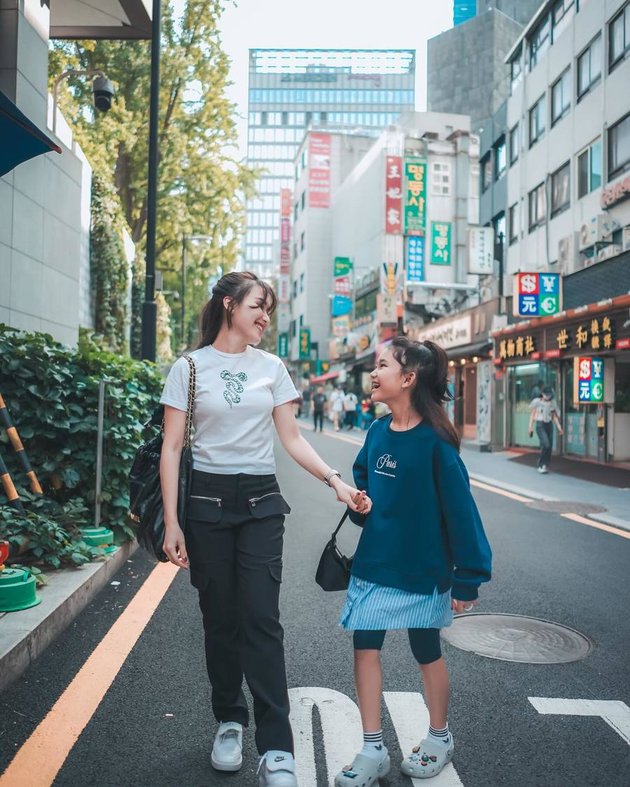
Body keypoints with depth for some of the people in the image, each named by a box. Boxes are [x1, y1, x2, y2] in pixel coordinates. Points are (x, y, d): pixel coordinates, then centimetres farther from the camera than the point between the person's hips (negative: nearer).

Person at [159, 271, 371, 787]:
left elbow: (292, 438, 8)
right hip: (207, 499, -1)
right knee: (220, 619, 7)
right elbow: (172, 448, -2)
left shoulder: (272, 367, 7)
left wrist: (336, 481, -6)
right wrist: (172, 521, -8)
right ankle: (230, 721, 28)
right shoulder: (189, 368, 0)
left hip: (260, 502, 1)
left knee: (261, 619, -5)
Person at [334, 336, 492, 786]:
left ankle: (440, 738, 38)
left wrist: (468, 578, -15)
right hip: (375, 563, 5)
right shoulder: (377, 432, 0)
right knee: (365, 647, 4)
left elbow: (460, 509, -16)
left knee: (427, 652, 14)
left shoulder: (434, 440, -18)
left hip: (422, 567, -5)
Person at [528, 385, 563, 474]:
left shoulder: (552, 402, 8)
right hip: (540, 425, -4)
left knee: (550, 447, 0)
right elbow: (532, 414, 1)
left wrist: (559, 427, 6)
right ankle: (541, 465, -5)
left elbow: (554, 416, 13)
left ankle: (545, 466, 12)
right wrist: (530, 427, -3)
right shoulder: (537, 401, -3)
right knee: (546, 444, -19)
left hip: (549, 425, 5)